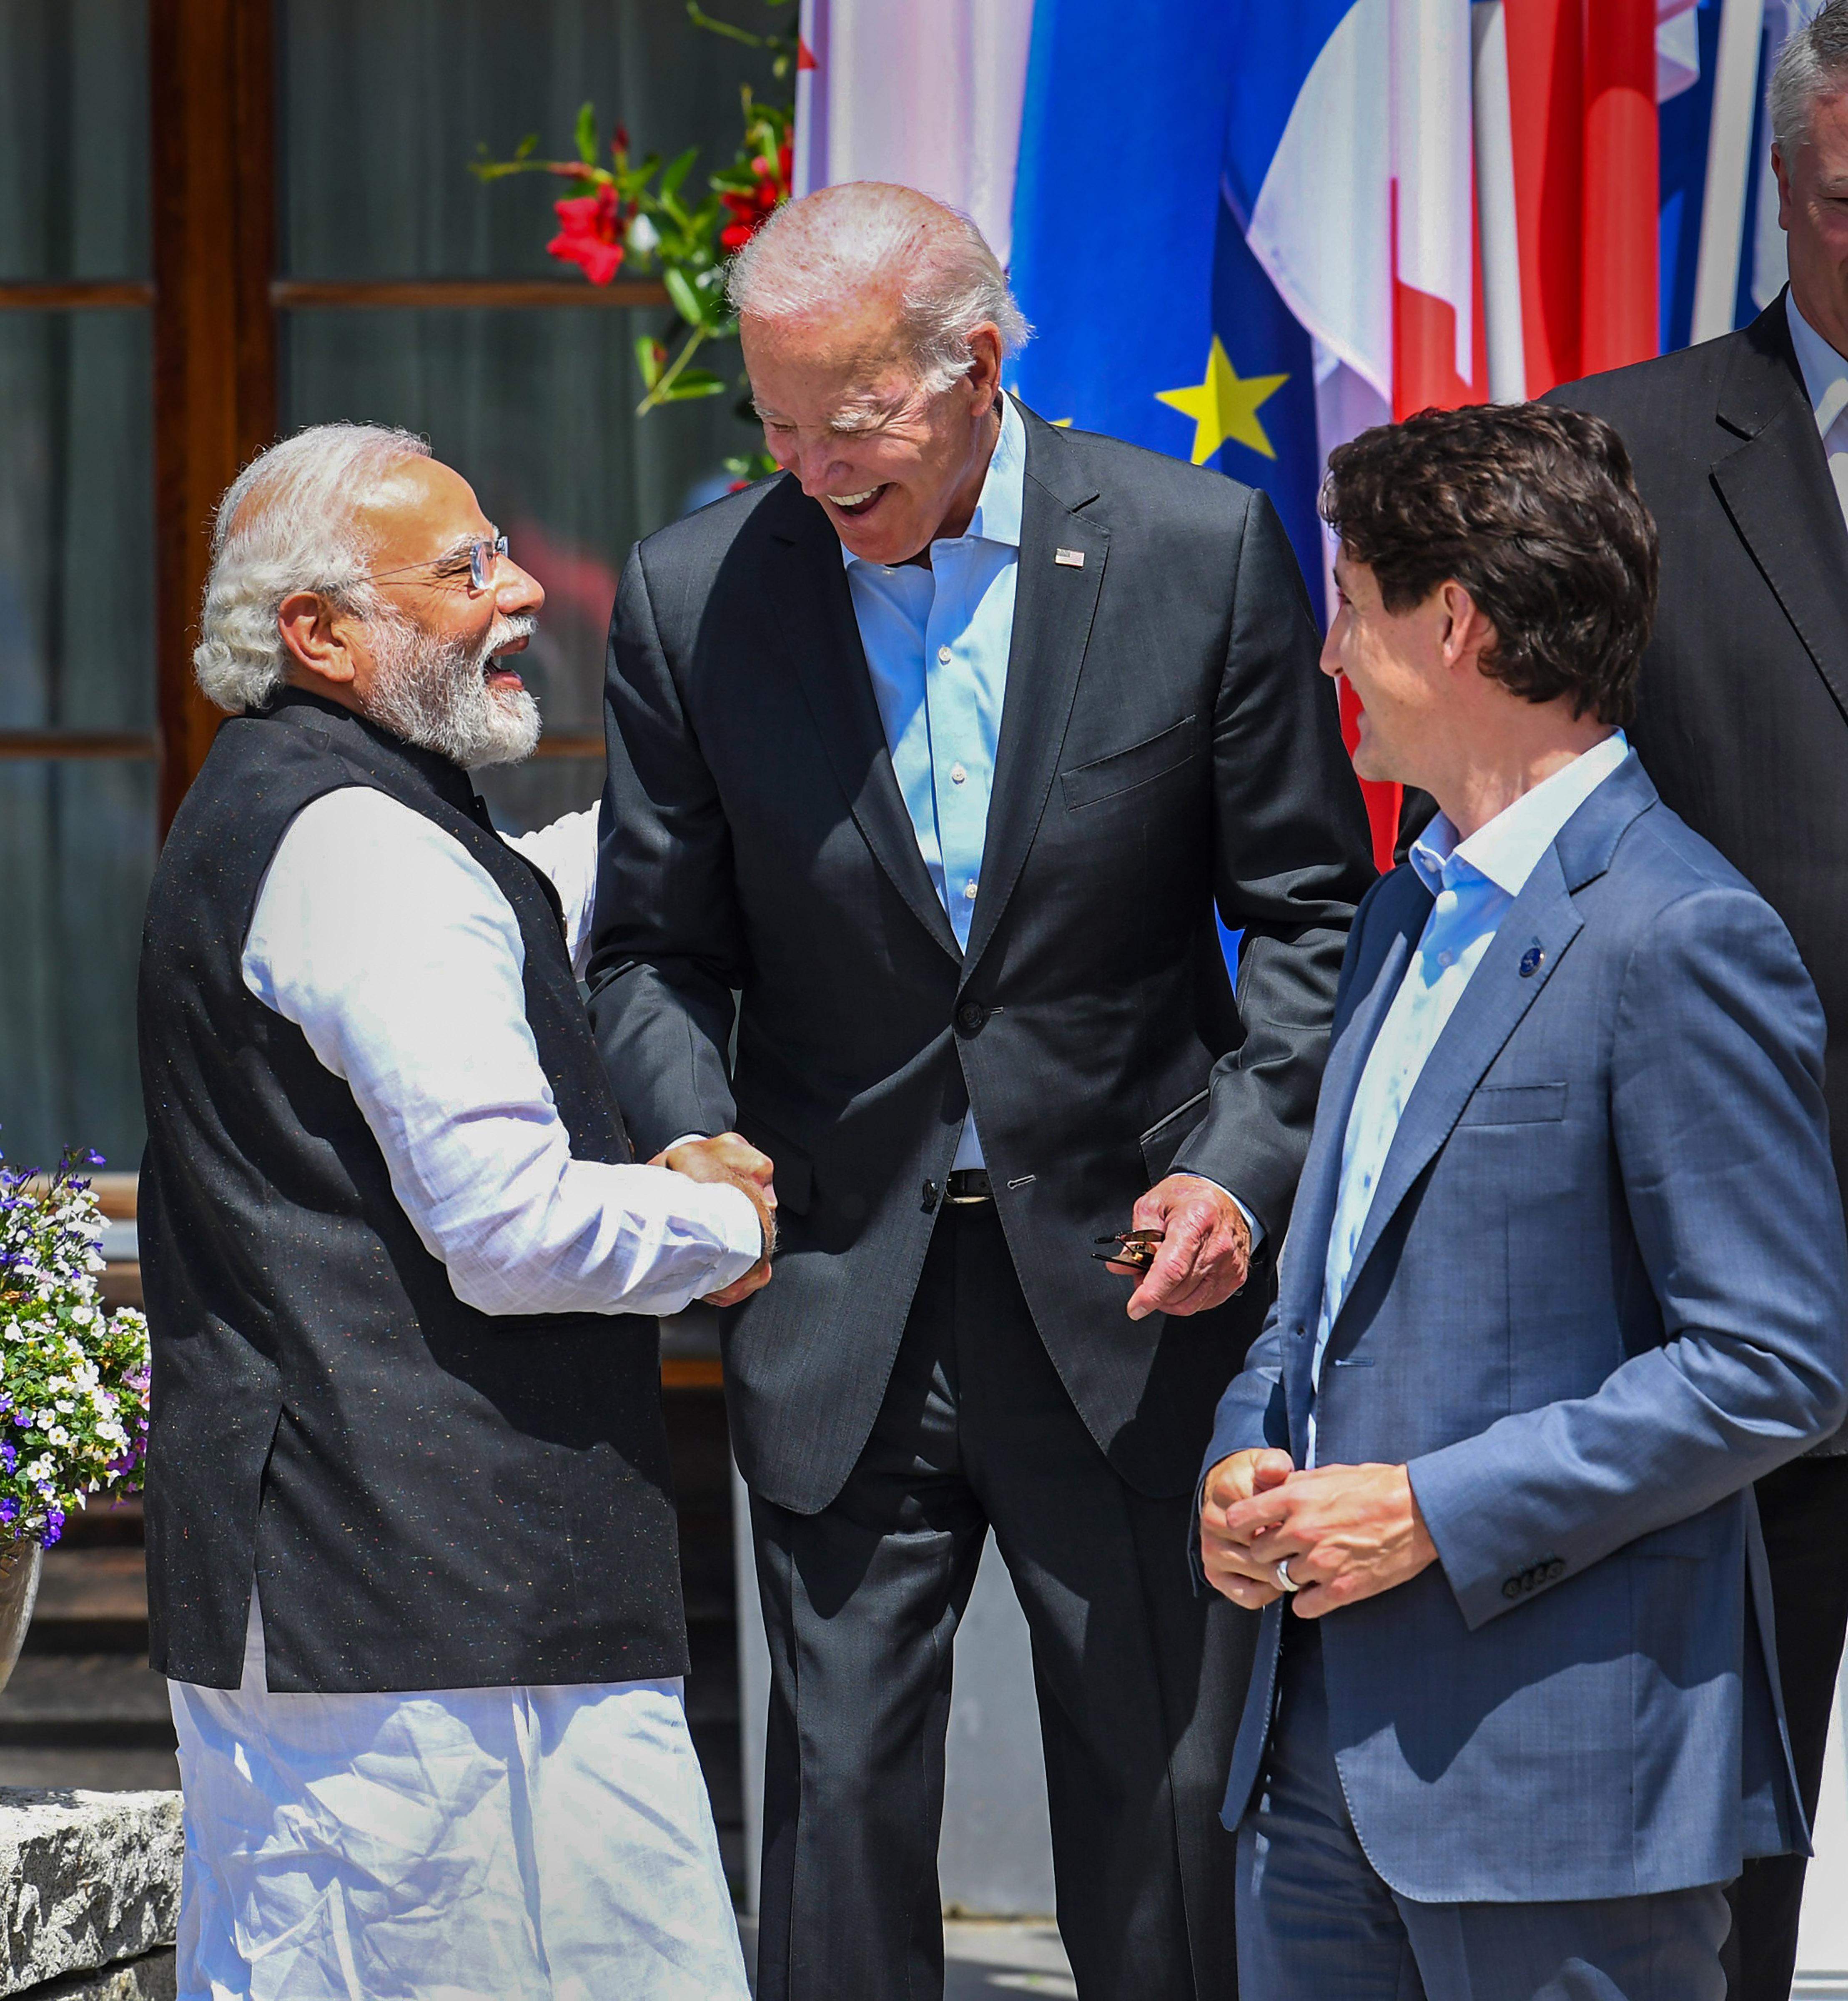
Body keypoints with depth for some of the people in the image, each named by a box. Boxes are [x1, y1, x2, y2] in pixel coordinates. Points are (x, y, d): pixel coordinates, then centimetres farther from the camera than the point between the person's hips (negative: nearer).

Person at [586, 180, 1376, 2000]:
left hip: (1127, 1289, -1)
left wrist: (1242, 1165, -13)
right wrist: (697, 1148, -13)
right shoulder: (695, 594, -1)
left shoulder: (1199, 550, -4)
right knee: (838, 1805, 3)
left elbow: (1311, 913, 1)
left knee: (1165, 1813, 5)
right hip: (840, 1303, 1)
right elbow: (652, 949, 6)